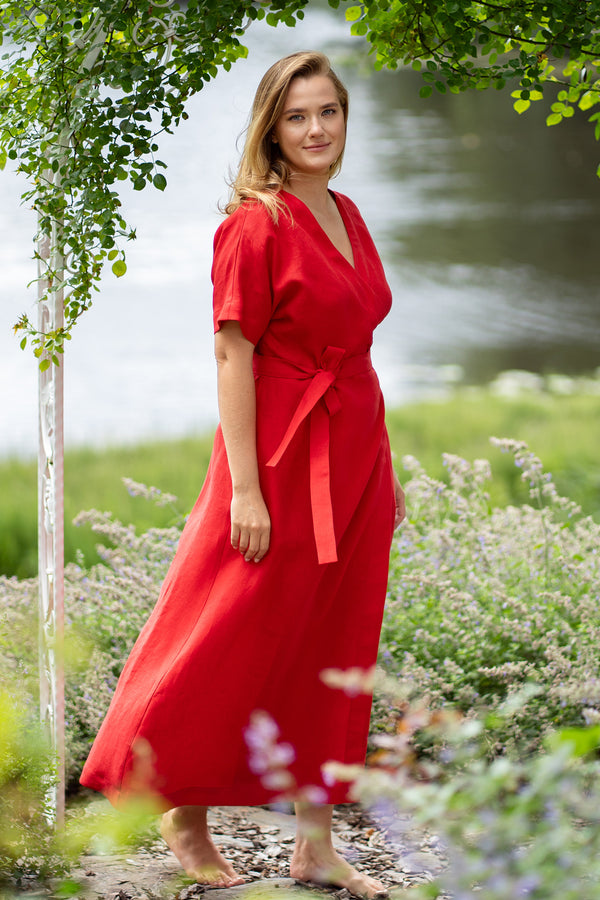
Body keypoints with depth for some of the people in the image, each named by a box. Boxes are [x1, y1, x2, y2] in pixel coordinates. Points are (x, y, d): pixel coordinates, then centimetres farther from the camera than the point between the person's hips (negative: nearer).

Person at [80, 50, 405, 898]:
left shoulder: (347, 217, 11)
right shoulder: (255, 224, -12)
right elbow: (233, 355, -14)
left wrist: (385, 469, 15)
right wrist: (244, 486, -18)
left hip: (355, 460, 8)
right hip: (285, 459, -8)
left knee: (335, 651, 10)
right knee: (240, 642, 2)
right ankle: (183, 812, 20)